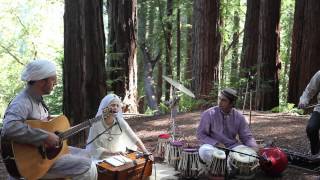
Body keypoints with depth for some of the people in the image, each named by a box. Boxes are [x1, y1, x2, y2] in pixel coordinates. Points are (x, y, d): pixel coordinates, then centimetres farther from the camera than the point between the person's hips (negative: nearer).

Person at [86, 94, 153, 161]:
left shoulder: (120, 122, -9)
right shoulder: (96, 124, -14)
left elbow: (135, 139, -10)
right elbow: (94, 148, -15)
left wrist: (146, 152, -23)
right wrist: (113, 153, -27)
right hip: (100, 159, -1)